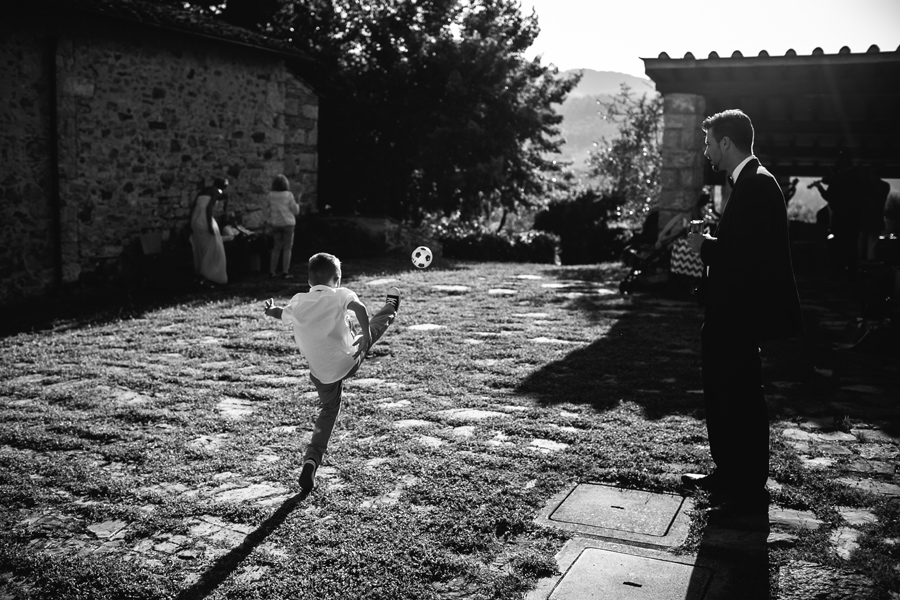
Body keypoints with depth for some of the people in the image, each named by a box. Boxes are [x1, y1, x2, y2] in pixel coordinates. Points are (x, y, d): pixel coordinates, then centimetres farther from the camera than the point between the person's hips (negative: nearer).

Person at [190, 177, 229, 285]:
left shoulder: (203, 190, 20)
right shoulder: (217, 192, -1)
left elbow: (193, 207, 13)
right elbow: (208, 207, -16)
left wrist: (191, 224, 16)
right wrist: (210, 225, -18)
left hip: (195, 220, 7)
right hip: (205, 220, -7)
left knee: (199, 249, 16)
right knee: (212, 248, 2)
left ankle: (199, 274, 21)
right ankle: (209, 275, -1)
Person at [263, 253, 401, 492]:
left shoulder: (297, 302, 1)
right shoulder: (340, 294, -11)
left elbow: (281, 314, 19)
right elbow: (359, 308, -30)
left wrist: (271, 309, 39)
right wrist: (366, 334, -25)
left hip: (320, 373, 4)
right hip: (348, 361, -4)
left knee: (329, 410, 23)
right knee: (373, 327, 20)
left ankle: (311, 460, 10)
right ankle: (390, 310, 52)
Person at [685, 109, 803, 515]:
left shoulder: (756, 184, -18)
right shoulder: (747, 182, 14)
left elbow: (749, 253, -27)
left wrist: (706, 246, -14)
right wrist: (709, 240, 6)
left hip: (741, 317, -11)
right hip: (728, 314, 11)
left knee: (742, 400, 0)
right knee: (721, 395, 19)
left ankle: (750, 491, 13)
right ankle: (727, 473, 33)